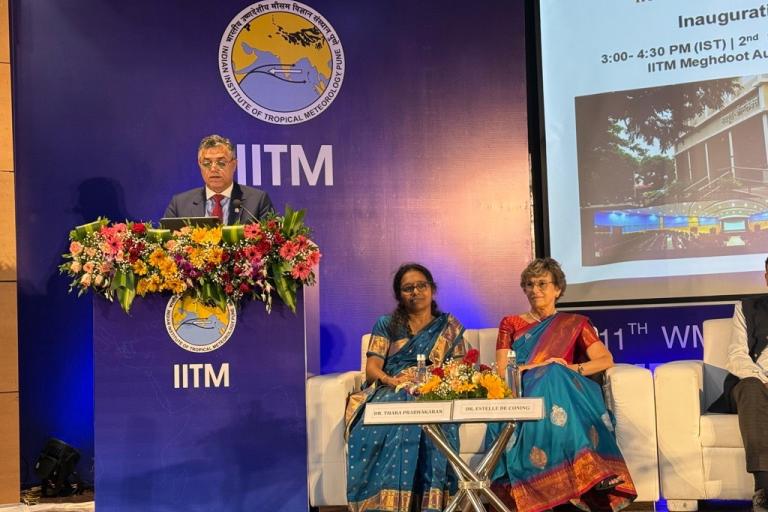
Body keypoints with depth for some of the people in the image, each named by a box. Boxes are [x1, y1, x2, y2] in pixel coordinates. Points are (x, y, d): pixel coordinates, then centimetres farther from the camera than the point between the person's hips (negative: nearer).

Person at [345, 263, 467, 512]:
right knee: (374, 426, -37)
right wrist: (391, 379, -17)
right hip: (388, 392, 1)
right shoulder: (386, 325, 18)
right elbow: (372, 367, 6)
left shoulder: (449, 326, 19)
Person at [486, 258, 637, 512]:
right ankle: (585, 470, -44)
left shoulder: (574, 324, 18)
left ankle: (593, 472, -45)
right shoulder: (510, 324, 19)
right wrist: (536, 367, -10)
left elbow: (606, 360, 5)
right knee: (549, 374, -35)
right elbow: (502, 371, 7)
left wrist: (573, 369, -12)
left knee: (555, 375, -36)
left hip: (563, 390, 0)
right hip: (523, 395, 0)